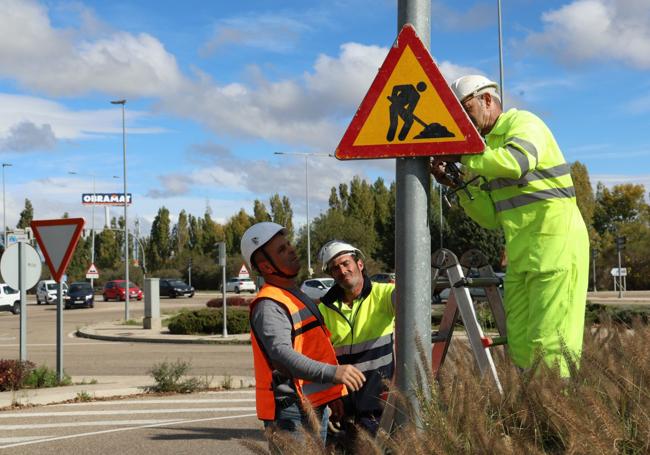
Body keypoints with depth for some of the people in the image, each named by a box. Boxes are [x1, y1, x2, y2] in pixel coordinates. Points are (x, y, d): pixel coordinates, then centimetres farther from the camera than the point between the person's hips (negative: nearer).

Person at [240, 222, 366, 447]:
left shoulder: (297, 296, 17)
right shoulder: (268, 306, -17)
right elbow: (282, 354, -32)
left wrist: (332, 393, 26)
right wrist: (332, 373, -42)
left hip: (316, 406, 10)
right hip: (291, 412, -10)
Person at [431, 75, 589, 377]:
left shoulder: (523, 123, -4)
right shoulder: (488, 146, 19)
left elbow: (517, 162, -29)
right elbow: (492, 218, 15)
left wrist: (463, 154, -20)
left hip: (555, 246, -9)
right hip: (520, 254, 9)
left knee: (550, 344, -13)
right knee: (520, 347, 6)